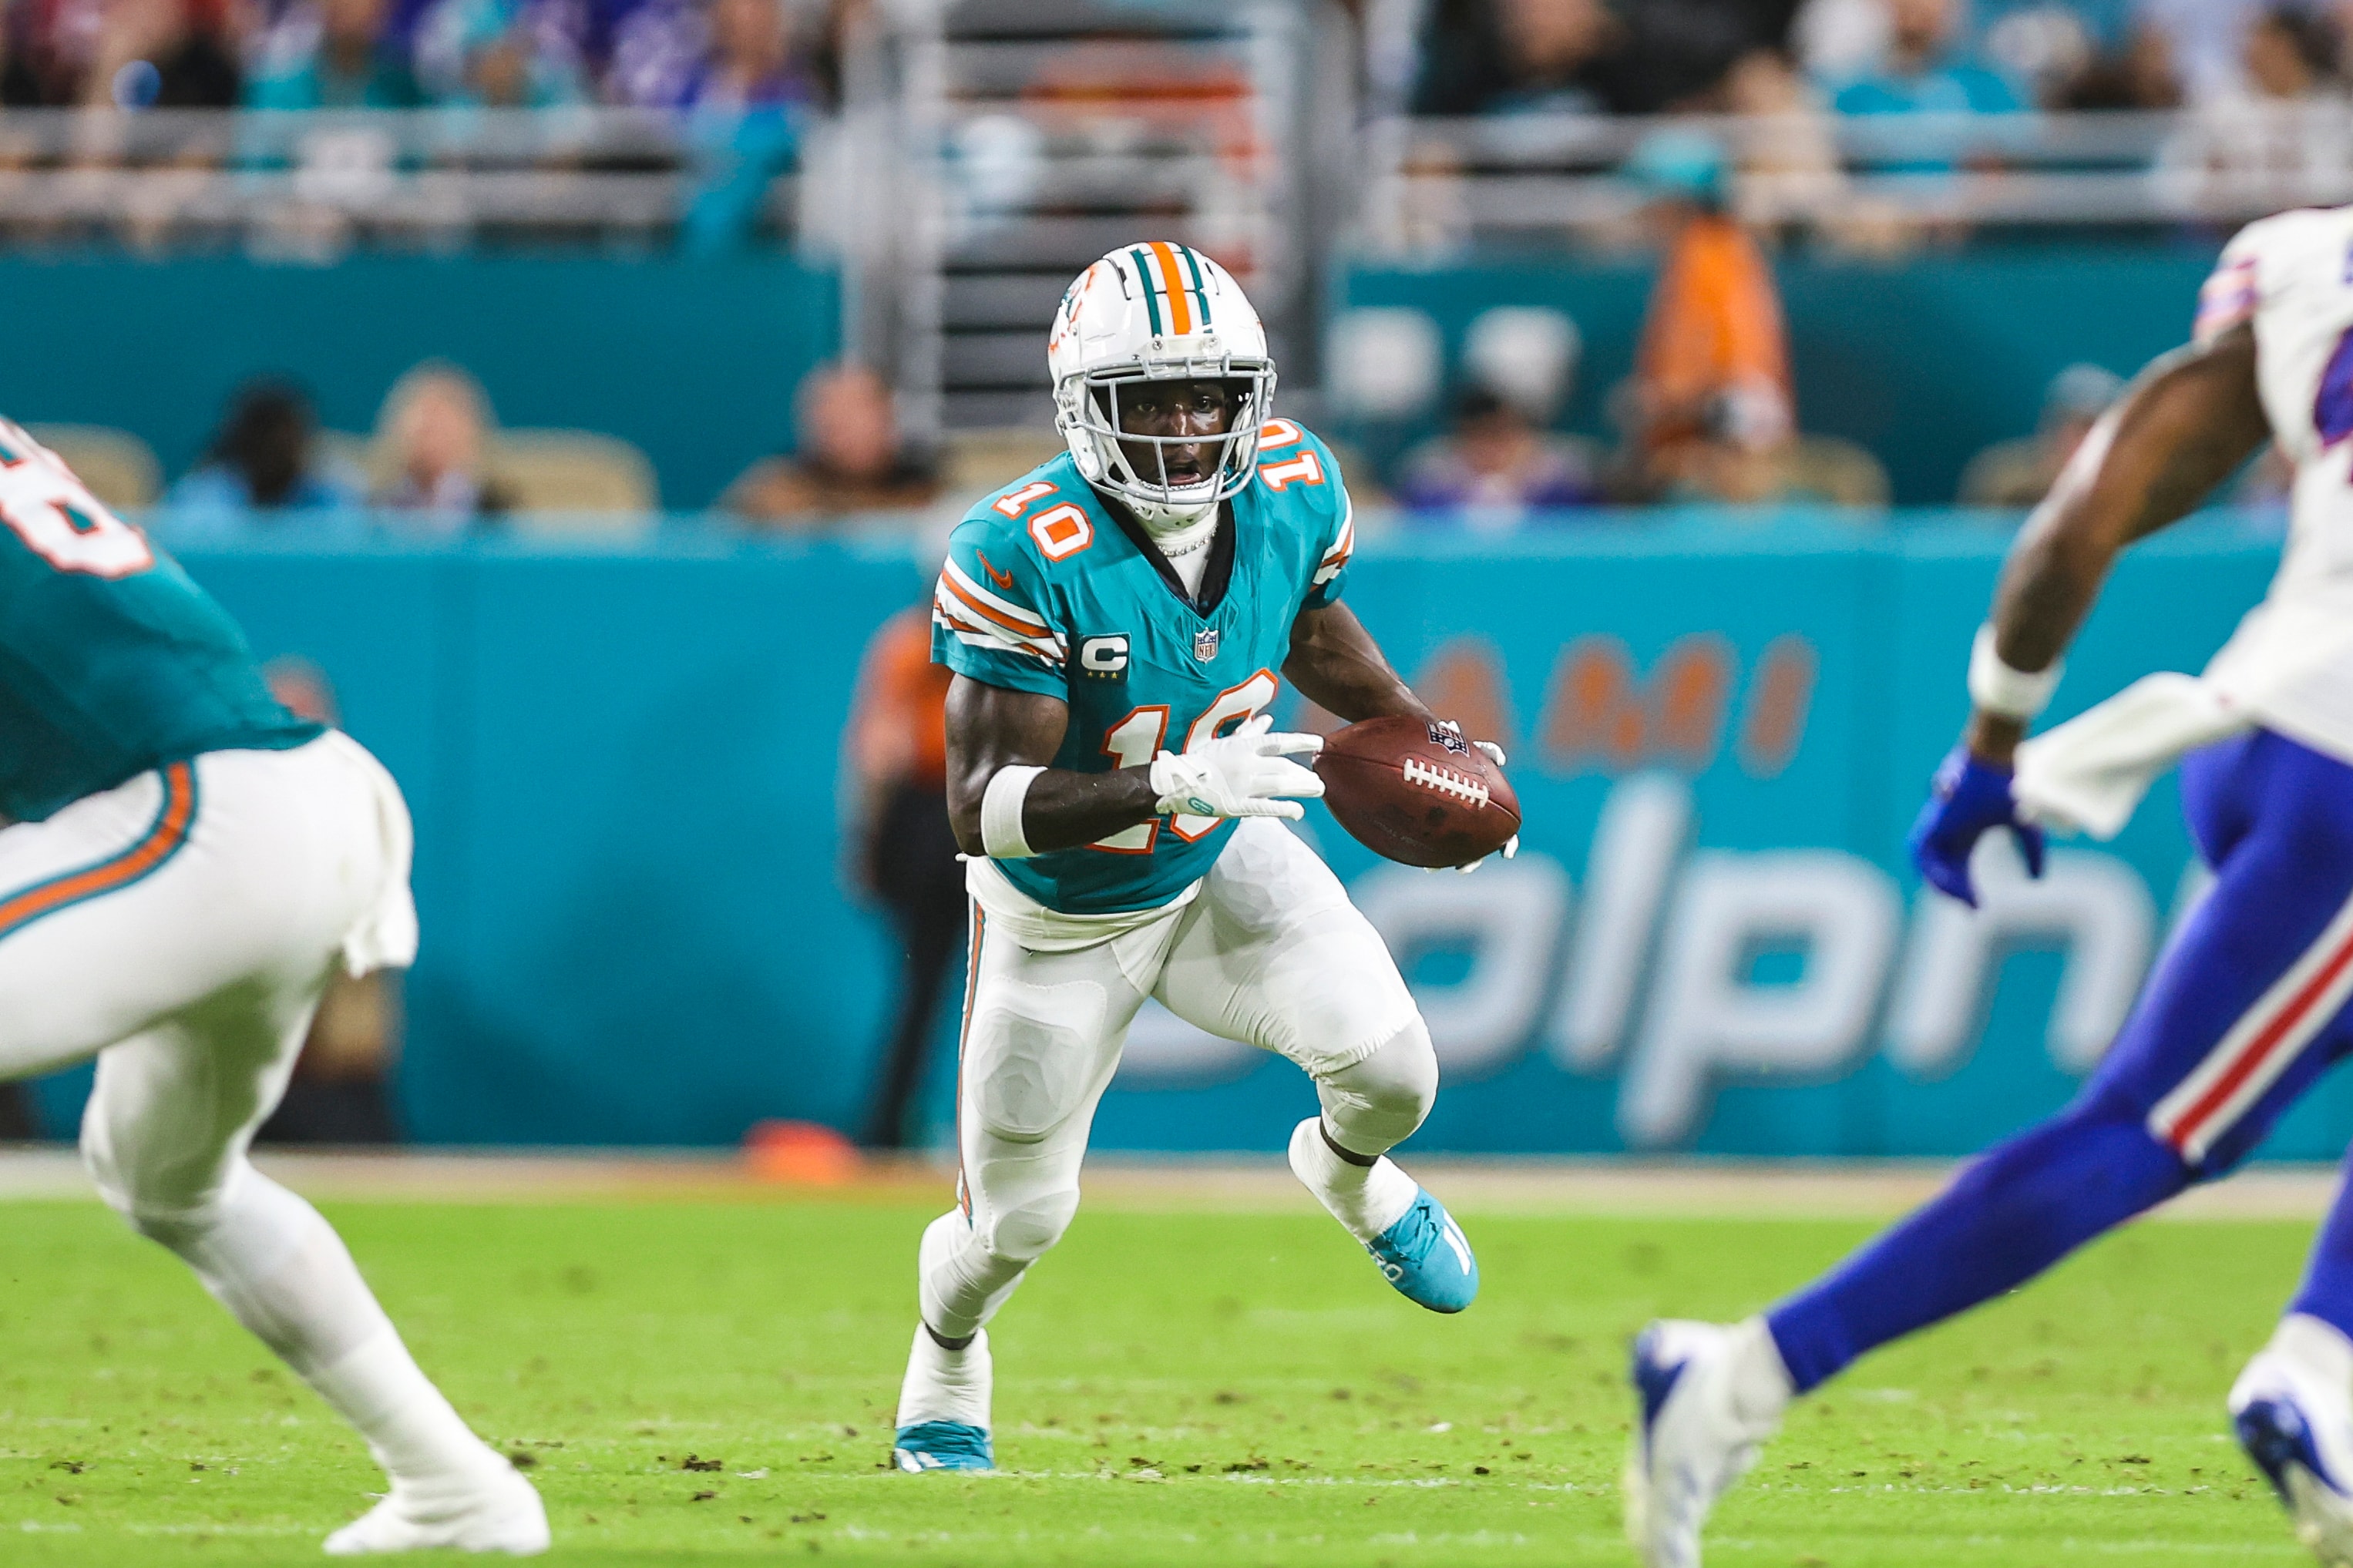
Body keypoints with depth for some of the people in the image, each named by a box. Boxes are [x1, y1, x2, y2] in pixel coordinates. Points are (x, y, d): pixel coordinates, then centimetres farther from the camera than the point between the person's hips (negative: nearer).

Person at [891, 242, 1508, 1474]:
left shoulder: (1292, 487, -16)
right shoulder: (1023, 558, -33)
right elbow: (980, 805, -35)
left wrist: (1422, 736, -5)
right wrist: (1173, 784, -47)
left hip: (1223, 865, 3)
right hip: (1062, 911, -3)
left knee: (1389, 1067, -20)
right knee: (1020, 1217, 9)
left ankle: (1351, 1173, 19)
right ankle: (945, 1368, 46)